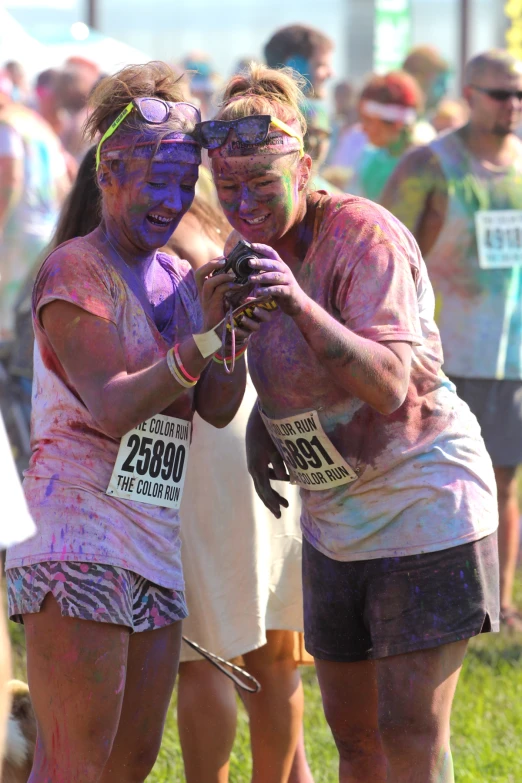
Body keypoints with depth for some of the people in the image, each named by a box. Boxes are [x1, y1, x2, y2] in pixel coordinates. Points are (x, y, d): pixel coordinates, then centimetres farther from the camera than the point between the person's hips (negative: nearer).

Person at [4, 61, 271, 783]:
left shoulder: (176, 281, 15)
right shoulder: (74, 272, -7)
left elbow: (217, 409, 6)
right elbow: (113, 408, -18)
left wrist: (237, 339, -13)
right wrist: (205, 338, -28)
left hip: (153, 546, 8)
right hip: (78, 536, -8)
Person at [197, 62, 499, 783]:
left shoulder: (365, 236, -20)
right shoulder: (261, 245, 3)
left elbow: (390, 385, -33)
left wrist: (298, 302, -44)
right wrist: (261, 422, 1)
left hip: (424, 502, -8)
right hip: (335, 521, 8)